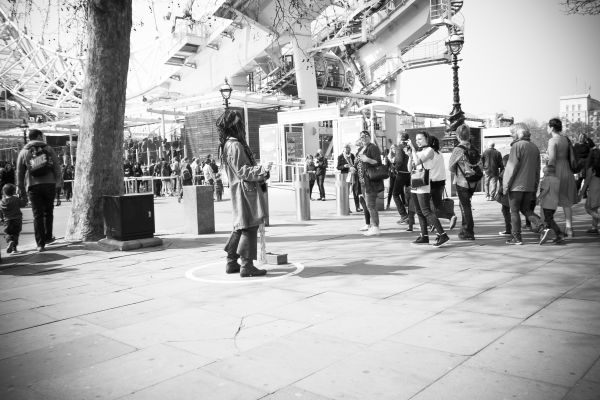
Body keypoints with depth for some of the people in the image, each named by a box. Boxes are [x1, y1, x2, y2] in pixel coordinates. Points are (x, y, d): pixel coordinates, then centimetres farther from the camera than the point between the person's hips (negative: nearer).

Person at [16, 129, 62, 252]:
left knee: (37, 215, 1)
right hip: (49, 183, 0)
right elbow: (57, 166, 0)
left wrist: (21, 188, 14)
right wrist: (58, 180, 9)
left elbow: (19, 172, 7)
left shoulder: (23, 152, 7)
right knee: (48, 212, 16)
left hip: (33, 186, 0)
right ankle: (48, 237, 23)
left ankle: (40, 244, -2)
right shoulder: (48, 149, 5)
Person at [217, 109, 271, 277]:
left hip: (242, 191, 10)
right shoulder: (235, 145, -16)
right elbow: (242, 171, -19)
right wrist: (262, 169, -23)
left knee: (241, 227, 15)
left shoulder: (228, 144, 16)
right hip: (245, 190, -10)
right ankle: (247, 266, -2)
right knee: (250, 227, -6)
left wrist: (261, 171, 26)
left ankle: (232, 263, 22)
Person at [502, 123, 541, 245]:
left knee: (514, 211, 2)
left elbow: (511, 167, -15)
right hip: (530, 186, 7)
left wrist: (505, 185, -10)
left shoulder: (517, 145, -10)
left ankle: (517, 237, 4)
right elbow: (537, 170, 15)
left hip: (516, 185, -7)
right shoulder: (534, 147, 13)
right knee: (526, 209, 18)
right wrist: (535, 187, 20)